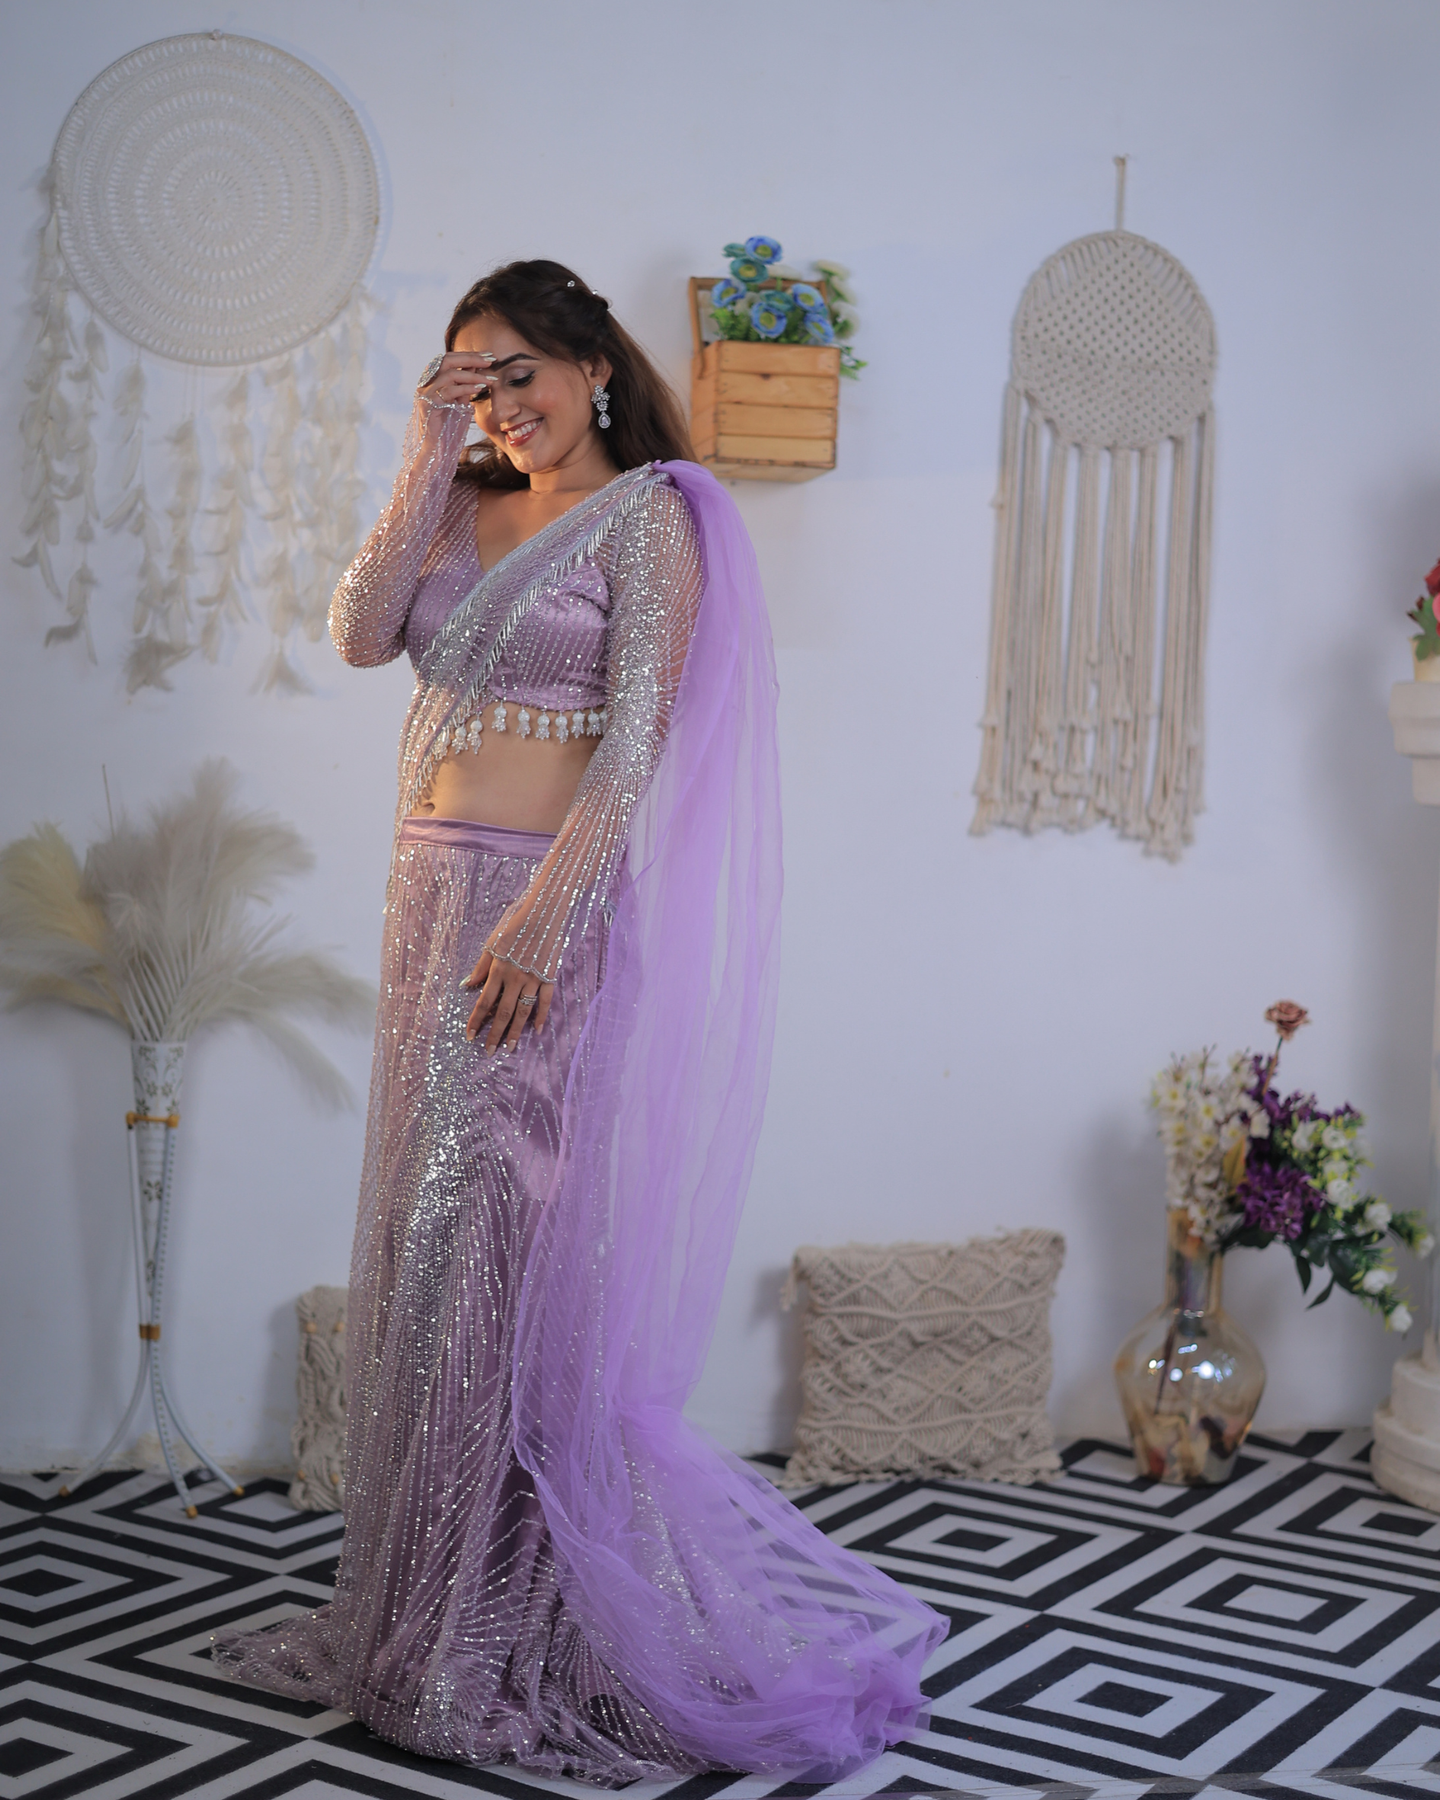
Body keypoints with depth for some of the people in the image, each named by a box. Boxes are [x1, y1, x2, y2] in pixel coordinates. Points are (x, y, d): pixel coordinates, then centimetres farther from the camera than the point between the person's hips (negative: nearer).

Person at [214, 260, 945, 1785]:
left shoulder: (646, 516, -4)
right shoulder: (466, 516, 17)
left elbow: (637, 735, -13)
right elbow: (360, 633, 1)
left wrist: (543, 915, -21)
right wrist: (428, 460, 0)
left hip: (553, 908, -7)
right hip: (435, 905, 7)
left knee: (516, 1248, -5)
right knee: (433, 1237, 10)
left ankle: (520, 1640, 8)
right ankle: (425, 1611, 22)